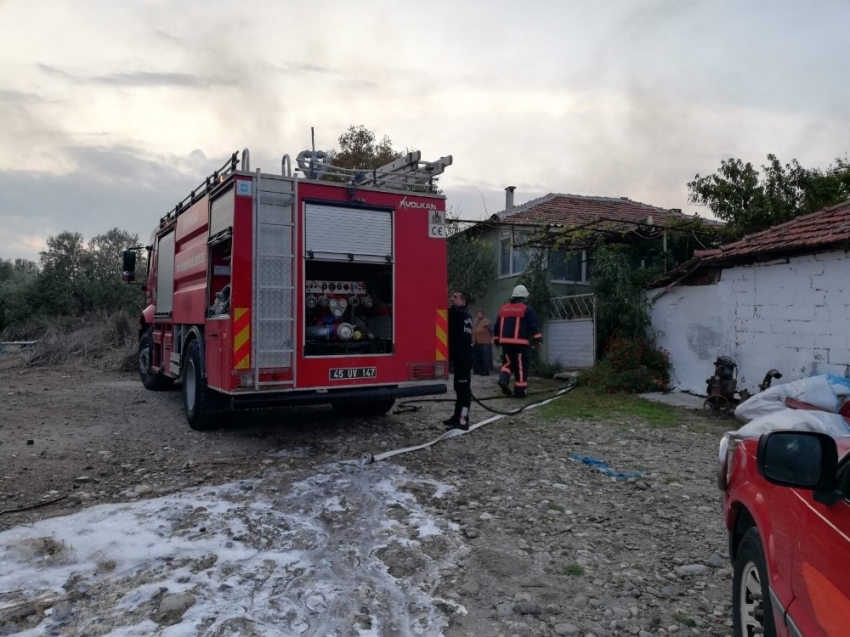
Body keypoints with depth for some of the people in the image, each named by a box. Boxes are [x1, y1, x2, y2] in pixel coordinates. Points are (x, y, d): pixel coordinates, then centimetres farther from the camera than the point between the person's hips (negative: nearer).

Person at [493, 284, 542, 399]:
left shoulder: (504, 308, 13)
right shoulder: (527, 309, -3)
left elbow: (497, 326, 18)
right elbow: (533, 325, -10)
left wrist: (496, 339, 25)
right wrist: (538, 338, -9)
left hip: (506, 341, 5)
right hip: (520, 342, -5)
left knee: (508, 362, 17)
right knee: (521, 366, 0)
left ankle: (503, 379, -8)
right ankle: (519, 390, 0)